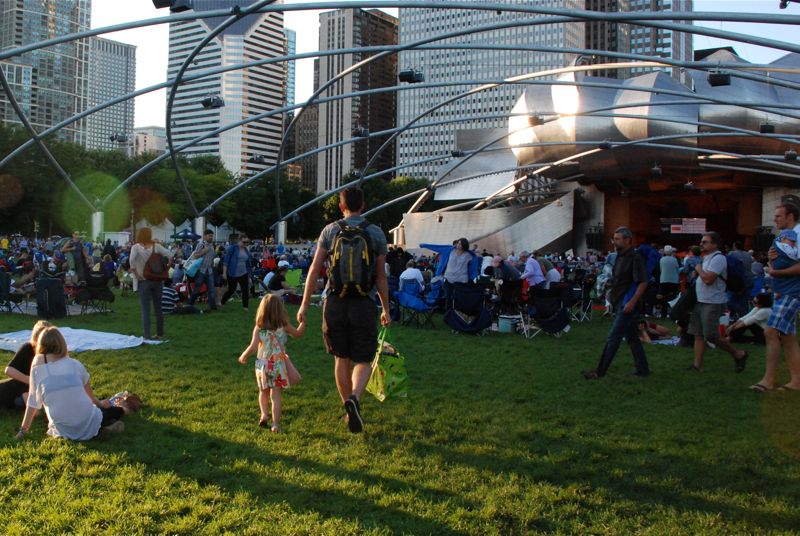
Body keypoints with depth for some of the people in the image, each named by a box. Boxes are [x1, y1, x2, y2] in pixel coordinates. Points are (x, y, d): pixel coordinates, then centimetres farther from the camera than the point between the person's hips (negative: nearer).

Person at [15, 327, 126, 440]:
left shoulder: (37, 368, -2)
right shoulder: (75, 364, 2)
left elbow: (33, 400, 3)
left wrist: (23, 429, 15)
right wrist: (99, 403, 38)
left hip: (65, 431, -2)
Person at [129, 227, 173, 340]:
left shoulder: (136, 247, -6)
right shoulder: (156, 246, 0)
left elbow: (132, 260, -22)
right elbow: (170, 255, -6)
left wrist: (135, 274, -12)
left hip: (144, 281, -3)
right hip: (157, 280, 3)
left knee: (145, 310, -1)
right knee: (158, 308, 13)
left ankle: (146, 336, -3)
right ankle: (160, 333, 20)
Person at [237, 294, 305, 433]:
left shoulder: (258, 328, -7)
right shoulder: (284, 326, -6)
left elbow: (253, 347, -12)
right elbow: (297, 334, 10)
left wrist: (243, 356, 5)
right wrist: (303, 322, 23)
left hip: (263, 365, 1)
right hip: (278, 366, -1)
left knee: (263, 393, 22)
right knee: (276, 395, 1)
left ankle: (264, 414, 9)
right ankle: (275, 424, -1)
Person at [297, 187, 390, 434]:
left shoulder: (330, 230, 3)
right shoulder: (376, 233, 1)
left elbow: (315, 269, -1)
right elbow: (381, 276, 1)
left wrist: (305, 304, 3)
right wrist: (386, 309, 11)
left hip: (335, 303, 2)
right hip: (363, 304, -1)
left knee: (342, 359, 15)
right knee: (363, 360, 5)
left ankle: (349, 408, 21)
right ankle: (354, 398, -22)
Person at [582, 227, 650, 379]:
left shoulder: (635, 258, -14)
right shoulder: (620, 257, 14)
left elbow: (643, 283, -18)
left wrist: (632, 302, -23)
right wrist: (612, 295, 15)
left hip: (628, 305, -9)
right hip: (619, 304, 9)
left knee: (613, 338, -7)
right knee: (632, 338, 14)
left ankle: (600, 371, -3)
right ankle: (643, 369, 22)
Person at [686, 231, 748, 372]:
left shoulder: (718, 258, -15)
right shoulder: (706, 258, 17)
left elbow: (708, 279, -25)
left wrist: (699, 269, -8)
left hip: (713, 303, -10)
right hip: (700, 301, 10)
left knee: (711, 336, -10)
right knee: (698, 334, 7)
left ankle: (739, 355, 8)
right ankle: (697, 365, 9)